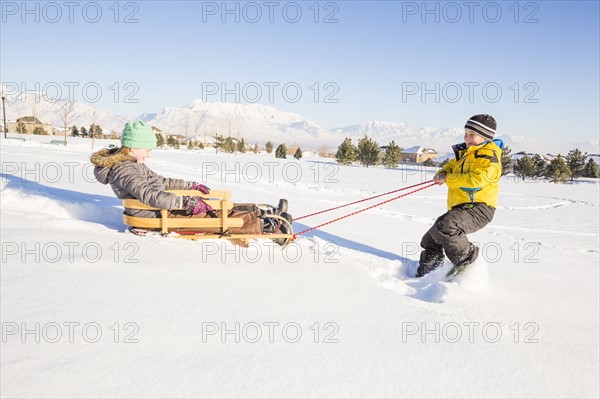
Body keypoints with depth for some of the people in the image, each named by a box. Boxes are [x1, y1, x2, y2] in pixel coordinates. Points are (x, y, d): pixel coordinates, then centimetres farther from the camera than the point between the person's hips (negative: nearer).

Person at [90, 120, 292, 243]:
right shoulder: (123, 170, -20)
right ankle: (268, 226, -8)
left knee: (219, 207, 5)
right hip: (159, 215, -10)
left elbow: (160, 181, 23)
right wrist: (187, 202, -33)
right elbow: (150, 195, -33)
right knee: (216, 216, -12)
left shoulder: (131, 164, 13)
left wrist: (192, 185, 19)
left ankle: (265, 213, 8)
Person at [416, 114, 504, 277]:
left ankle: (467, 260, -20)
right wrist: (442, 173, 3)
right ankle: (424, 276, 28)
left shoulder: (489, 155, -11)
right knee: (430, 240, 13)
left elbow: (475, 179, -25)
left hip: (478, 208, -10)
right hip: (460, 207, 10)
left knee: (446, 225, -36)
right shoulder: (466, 152, 18)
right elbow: (452, 164, 29)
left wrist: (448, 179, -15)